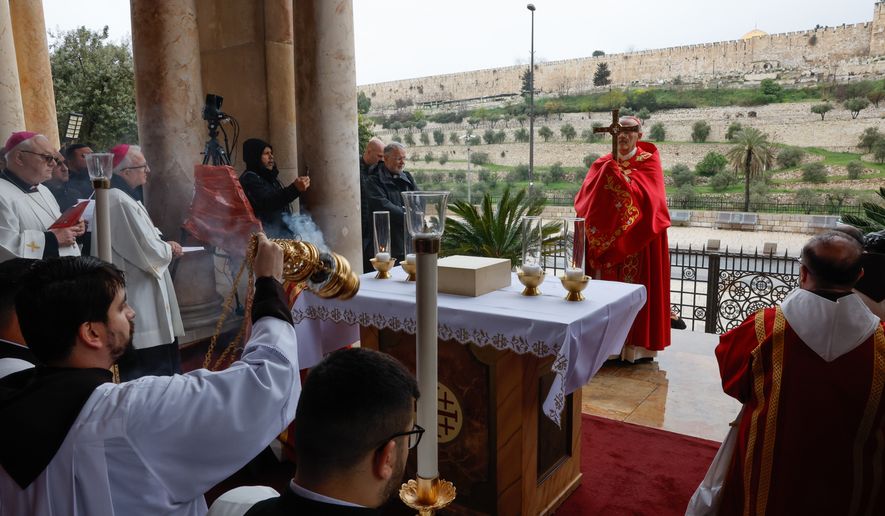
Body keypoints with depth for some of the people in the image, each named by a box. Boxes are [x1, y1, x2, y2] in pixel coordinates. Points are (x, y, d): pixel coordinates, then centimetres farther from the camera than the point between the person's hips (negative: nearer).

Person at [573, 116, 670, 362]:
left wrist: (616, 173, -18)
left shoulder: (649, 162, 1)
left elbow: (645, 196, -16)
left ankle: (638, 345, 9)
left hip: (639, 243, -3)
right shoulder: (602, 164, 10)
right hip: (606, 241, 3)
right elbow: (583, 200, -4)